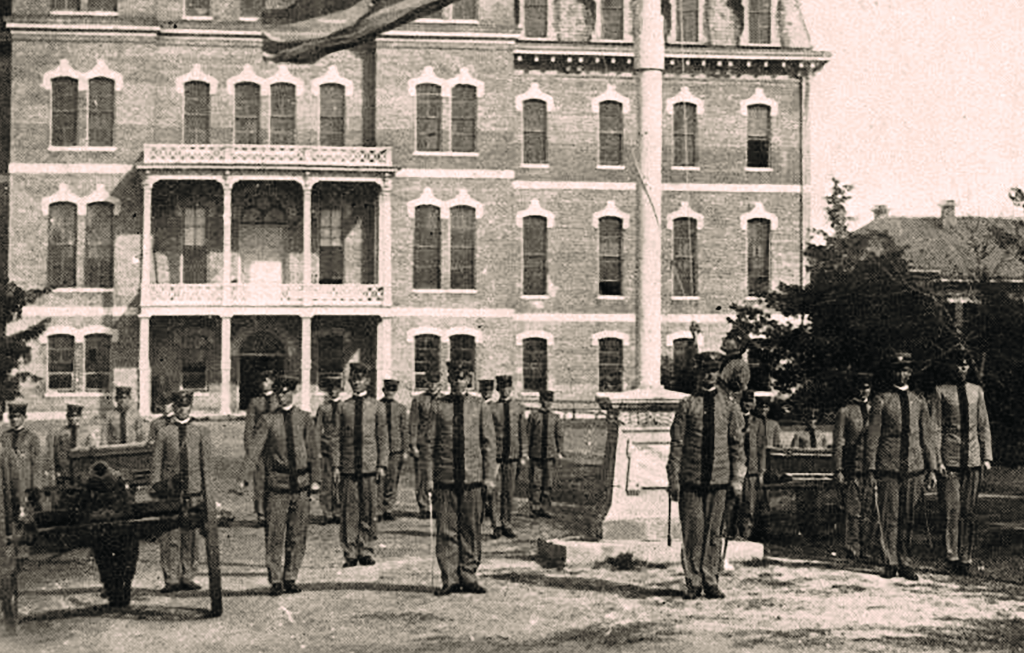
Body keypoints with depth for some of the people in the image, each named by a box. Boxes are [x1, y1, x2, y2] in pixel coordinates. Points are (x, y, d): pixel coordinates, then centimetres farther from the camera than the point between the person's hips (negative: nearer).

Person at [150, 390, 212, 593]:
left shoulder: (201, 431, 10)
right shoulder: (163, 431, 7)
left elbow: (206, 461, 10)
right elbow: (156, 462, 8)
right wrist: (156, 485, 0)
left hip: (194, 489, 1)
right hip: (170, 490, -1)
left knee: (190, 535, 4)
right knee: (170, 536, -5)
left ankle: (187, 577, 11)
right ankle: (171, 579, -3)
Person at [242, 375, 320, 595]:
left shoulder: (304, 419, 7)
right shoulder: (268, 420, 3)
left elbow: (313, 450, 8)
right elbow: (255, 448, -5)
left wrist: (315, 479, 2)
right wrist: (244, 476, -16)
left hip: (301, 485, 2)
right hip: (277, 484, -2)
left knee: (298, 535, 5)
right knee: (275, 534, -3)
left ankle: (290, 579, 15)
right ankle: (275, 581, 4)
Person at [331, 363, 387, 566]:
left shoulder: (376, 406, 7)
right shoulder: (344, 407, 8)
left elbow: (382, 438, 7)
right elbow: (338, 438, 8)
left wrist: (382, 465, 0)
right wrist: (336, 465, 1)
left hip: (370, 465, 0)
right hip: (349, 466, 0)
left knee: (369, 510, 2)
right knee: (349, 511, 0)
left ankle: (366, 551, 11)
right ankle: (350, 553, 5)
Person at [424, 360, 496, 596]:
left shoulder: (480, 407, 8)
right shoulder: (439, 407, 6)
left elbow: (488, 444, 8)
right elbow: (429, 443, 6)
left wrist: (489, 476, 1)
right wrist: (429, 477, -1)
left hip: (473, 477, 1)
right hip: (445, 477, 0)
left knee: (471, 528, 3)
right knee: (446, 530, -1)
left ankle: (468, 576, 12)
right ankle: (449, 578, 5)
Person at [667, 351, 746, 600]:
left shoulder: (730, 406, 8)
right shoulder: (687, 405, 3)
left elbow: (737, 444, 10)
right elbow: (677, 443, 2)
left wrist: (737, 478, 3)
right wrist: (674, 478, -2)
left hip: (718, 478, 1)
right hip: (691, 478, -1)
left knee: (714, 531, 4)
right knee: (692, 530, -1)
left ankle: (710, 581, 12)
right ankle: (693, 582, 7)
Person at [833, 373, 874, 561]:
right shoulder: (845, 412, 4)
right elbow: (838, 443, 2)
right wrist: (838, 470, -6)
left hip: (872, 467, 4)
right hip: (851, 468, -4)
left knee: (869, 511, 3)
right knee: (852, 510, -7)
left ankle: (864, 549, 9)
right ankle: (851, 550, -3)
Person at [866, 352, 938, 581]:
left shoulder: (919, 402, 11)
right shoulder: (881, 400, 2)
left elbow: (927, 437, 13)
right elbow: (873, 437, 1)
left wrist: (931, 468, 7)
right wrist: (871, 469, -4)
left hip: (914, 467, 3)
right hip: (888, 467, -2)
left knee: (909, 519, 4)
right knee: (889, 518, -1)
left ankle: (905, 564, 12)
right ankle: (891, 562, 8)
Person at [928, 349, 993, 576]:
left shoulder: (977, 391, 11)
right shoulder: (941, 391, 0)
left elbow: (984, 427, 14)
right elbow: (935, 428, -1)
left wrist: (987, 457, 7)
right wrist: (937, 460, -8)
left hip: (973, 460, 3)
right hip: (950, 460, -3)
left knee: (968, 513, 4)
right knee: (952, 511, -6)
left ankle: (966, 559, 9)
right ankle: (952, 558, -1)